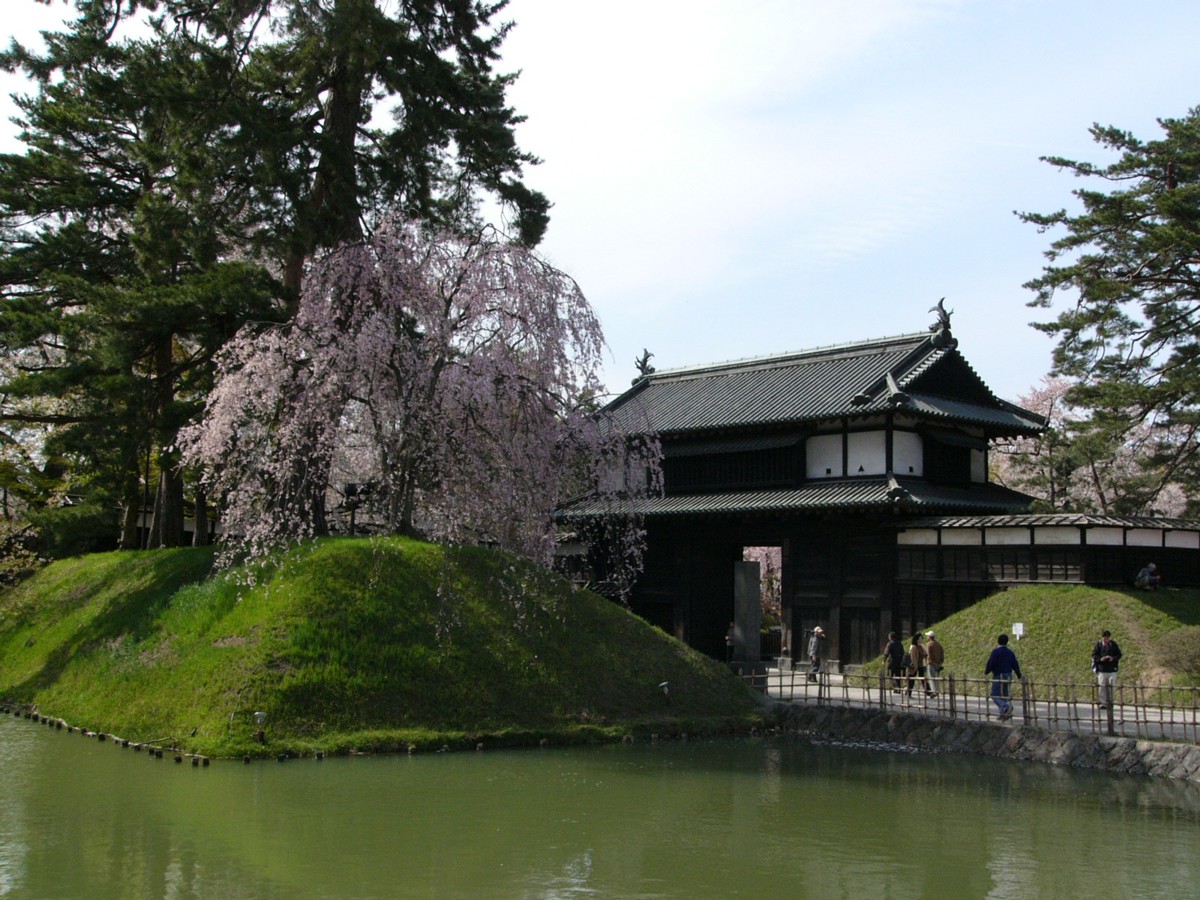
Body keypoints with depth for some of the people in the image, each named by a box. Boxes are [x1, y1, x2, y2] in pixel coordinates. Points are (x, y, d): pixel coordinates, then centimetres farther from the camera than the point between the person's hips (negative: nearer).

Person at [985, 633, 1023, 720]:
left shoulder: (996, 651, -14)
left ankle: (1006, 707, -29)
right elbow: (1015, 665, 10)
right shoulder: (1010, 652, 7)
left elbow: (991, 663, -17)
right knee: (1004, 695, 17)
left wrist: (986, 671, 1)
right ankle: (1003, 713, 16)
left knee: (995, 696, -6)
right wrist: (1020, 676, 19)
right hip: (1008, 676, 7)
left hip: (998, 676, -7)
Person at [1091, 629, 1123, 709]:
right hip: (1101, 669, -1)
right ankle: (1103, 703, 0)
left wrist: (1113, 658, -12)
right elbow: (1094, 655, 1)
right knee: (1102, 687, -4)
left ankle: (1110, 702, 18)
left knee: (1110, 687, 5)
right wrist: (1100, 659, -18)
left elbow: (1119, 654, 8)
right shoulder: (1098, 644, -1)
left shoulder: (1113, 644, 4)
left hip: (1112, 670, 1)